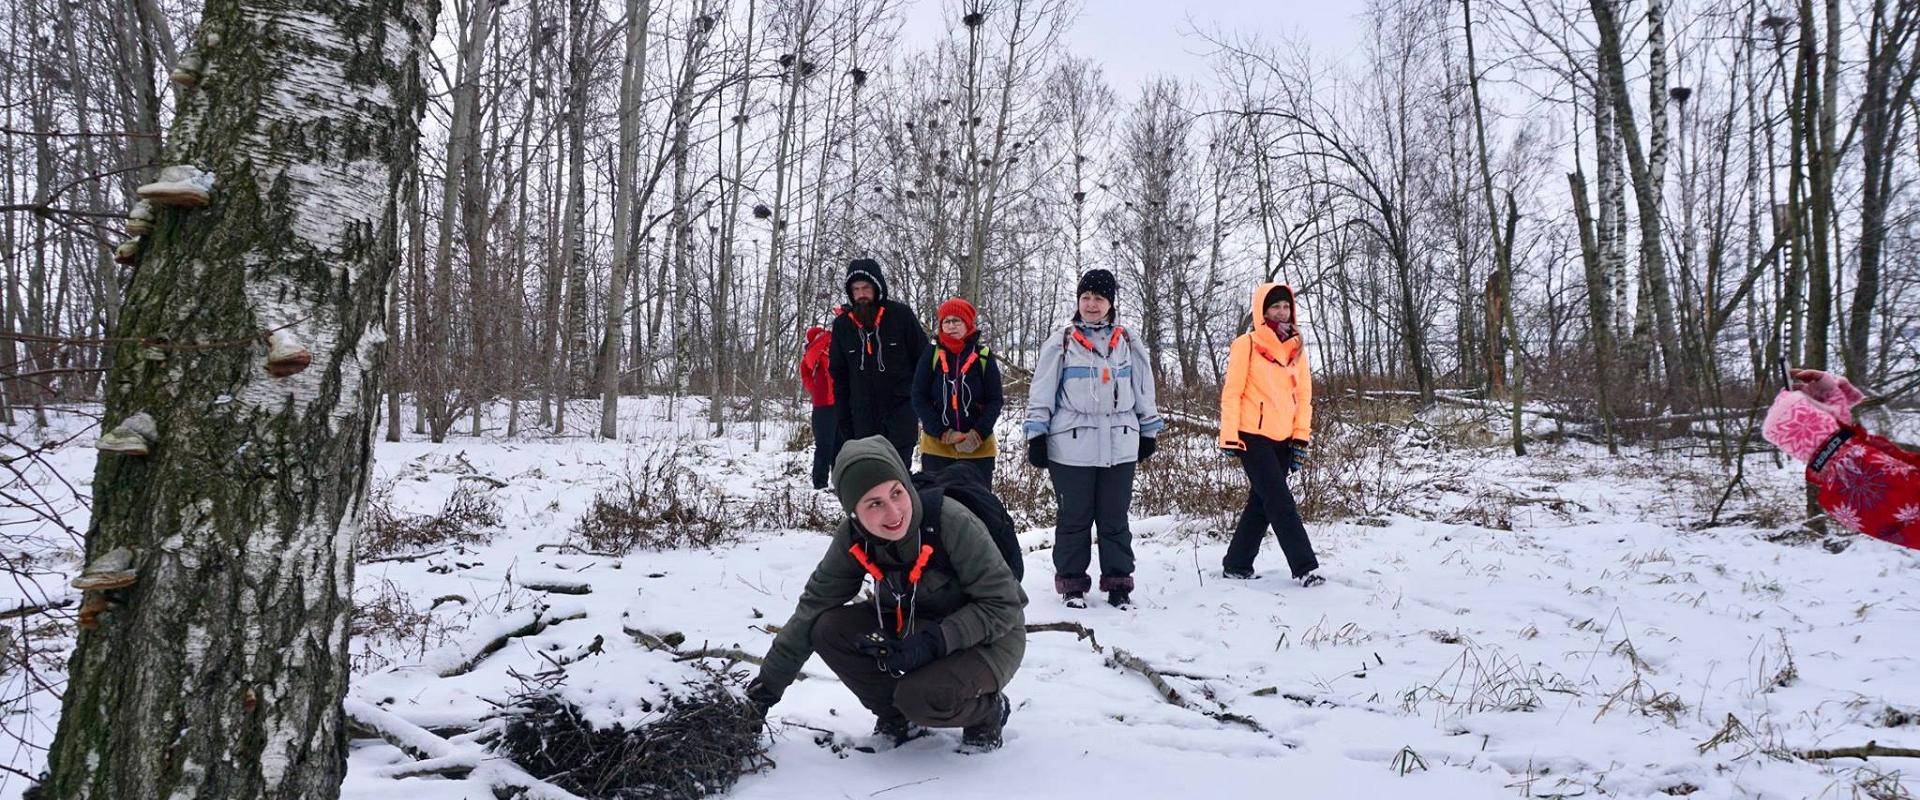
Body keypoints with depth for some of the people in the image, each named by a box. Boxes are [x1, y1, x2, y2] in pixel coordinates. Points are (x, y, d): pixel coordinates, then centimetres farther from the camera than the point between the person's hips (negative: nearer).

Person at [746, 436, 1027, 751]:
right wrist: (767, 684, -6)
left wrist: (934, 642, -32)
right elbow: (813, 607, -5)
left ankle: (989, 709, 1)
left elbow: (1004, 605, -22)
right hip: (911, 627, 5)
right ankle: (897, 715, 5)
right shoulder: (853, 539, -15)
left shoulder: (953, 523, -30)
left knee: (922, 697, -33)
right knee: (829, 629, -17)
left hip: (989, 639, -5)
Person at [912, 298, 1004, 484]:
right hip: (936, 447, 0)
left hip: (978, 448, 0)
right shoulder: (932, 354, 1)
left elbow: (995, 400, 1)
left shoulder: (983, 356, 0)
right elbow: (919, 398, -1)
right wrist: (943, 433, -11)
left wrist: (978, 434, -13)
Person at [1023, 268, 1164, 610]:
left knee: (1115, 518, 8)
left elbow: (1143, 392, 17)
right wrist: (1036, 436, -1)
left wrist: (1148, 432, 18)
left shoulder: (1127, 344, 10)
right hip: (1071, 445, -2)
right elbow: (1041, 393, 3)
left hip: (1120, 446, 2)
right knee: (1074, 518, 3)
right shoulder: (1061, 343, 3)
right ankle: (1072, 582, 14)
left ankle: (1118, 582, 16)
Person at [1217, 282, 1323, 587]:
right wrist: (1229, 436, -12)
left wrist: (1301, 436, 4)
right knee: (1281, 503, -9)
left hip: (1282, 439, 6)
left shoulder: (1296, 347, 11)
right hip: (1253, 436, -6)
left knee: (1262, 502, 11)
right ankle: (1305, 567, -7)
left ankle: (1237, 564, 22)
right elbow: (1232, 392, -7)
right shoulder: (1247, 344, -5)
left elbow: (1304, 394, 12)